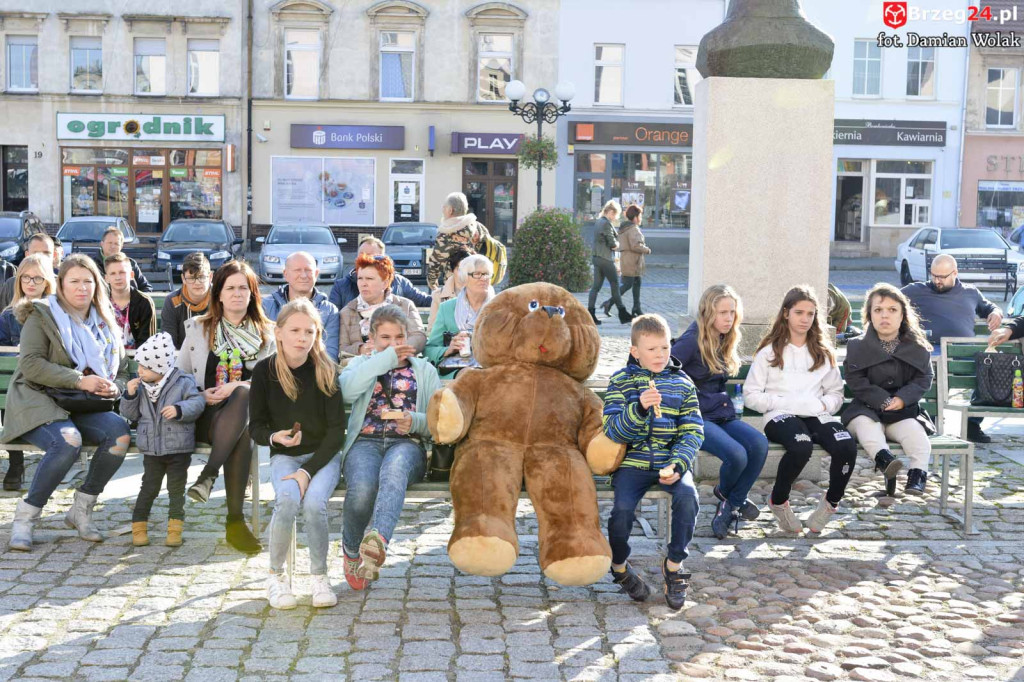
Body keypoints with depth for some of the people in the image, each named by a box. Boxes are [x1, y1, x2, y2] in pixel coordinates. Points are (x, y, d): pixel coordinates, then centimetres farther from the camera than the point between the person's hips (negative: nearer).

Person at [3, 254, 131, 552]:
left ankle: (81, 509, -11)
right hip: (40, 403, -5)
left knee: (120, 432, -26)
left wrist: (113, 387, -5)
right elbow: (30, 364, -12)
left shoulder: (104, 324, 17)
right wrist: (80, 380, -21)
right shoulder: (41, 315, 1)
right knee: (68, 440, -36)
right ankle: (25, 516, -20)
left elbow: (122, 371, 20)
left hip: (84, 407, 5)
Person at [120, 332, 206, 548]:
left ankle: (175, 529, 13)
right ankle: (138, 526, 16)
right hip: (151, 450, 3)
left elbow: (198, 402, -13)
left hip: (179, 449, -3)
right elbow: (130, 414, 7)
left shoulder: (182, 383, -7)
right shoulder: (140, 386, 5)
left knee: (176, 489, 4)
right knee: (149, 488, 6)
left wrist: (179, 409, -28)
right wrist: (130, 396, -10)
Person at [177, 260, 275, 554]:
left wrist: (237, 387, -12)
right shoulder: (198, 328, 18)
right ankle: (235, 520, -35)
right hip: (206, 414, 0)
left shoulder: (266, 334, 15)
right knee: (242, 434, -36)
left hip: (248, 409, 0)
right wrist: (200, 395, -5)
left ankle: (209, 475, -35)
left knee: (245, 393, -39)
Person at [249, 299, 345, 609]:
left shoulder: (325, 371, -8)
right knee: (287, 500, -30)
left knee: (313, 502, -30)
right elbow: (256, 425, 5)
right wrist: (274, 437, -19)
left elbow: (337, 430, -8)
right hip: (284, 455, 1)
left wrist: (308, 470, -17)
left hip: (323, 455, 0)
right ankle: (276, 575, -8)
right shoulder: (264, 371, -4)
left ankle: (320, 576, -7)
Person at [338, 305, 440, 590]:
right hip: (365, 441, 0)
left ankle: (377, 538, -61)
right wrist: (387, 358, 2)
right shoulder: (361, 364, 25)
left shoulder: (424, 370, 25)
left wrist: (415, 422, -11)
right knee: (362, 489, -33)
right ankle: (352, 550, -4)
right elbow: (347, 389, -3)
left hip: (407, 443, 0)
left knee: (394, 468, -40)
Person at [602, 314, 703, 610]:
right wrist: (639, 408, -26)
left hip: (671, 460, 2)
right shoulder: (620, 381, 3)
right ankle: (619, 566, 5)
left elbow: (692, 432, 4)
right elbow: (612, 430, -8)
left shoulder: (682, 383, 8)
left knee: (688, 496, -28)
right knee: (623, 508, -26)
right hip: (632, 460, -1)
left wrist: (677, 465, -13)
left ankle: (674, 565, -5)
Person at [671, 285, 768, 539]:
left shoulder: (727, 341, 13)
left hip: (722, 414, 7)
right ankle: (725, 494, 8)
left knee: (759, 443, -22)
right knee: (736, 454, -29)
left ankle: (731, 504, -4)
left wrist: (727, 404, 10)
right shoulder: (692, 341, -11)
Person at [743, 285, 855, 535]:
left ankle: (831, 502, -3)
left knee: (847, 447, -30)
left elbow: (836, 394, 19)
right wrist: (787, 403, -10)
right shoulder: (769, 352, 9)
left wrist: (822, 405, -3)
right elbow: (751, 395, 2)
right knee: (801, 447, -38)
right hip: (780, 416, -3)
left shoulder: (823, 353, 22)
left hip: (817, 416, 3)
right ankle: (778, 501, -11)